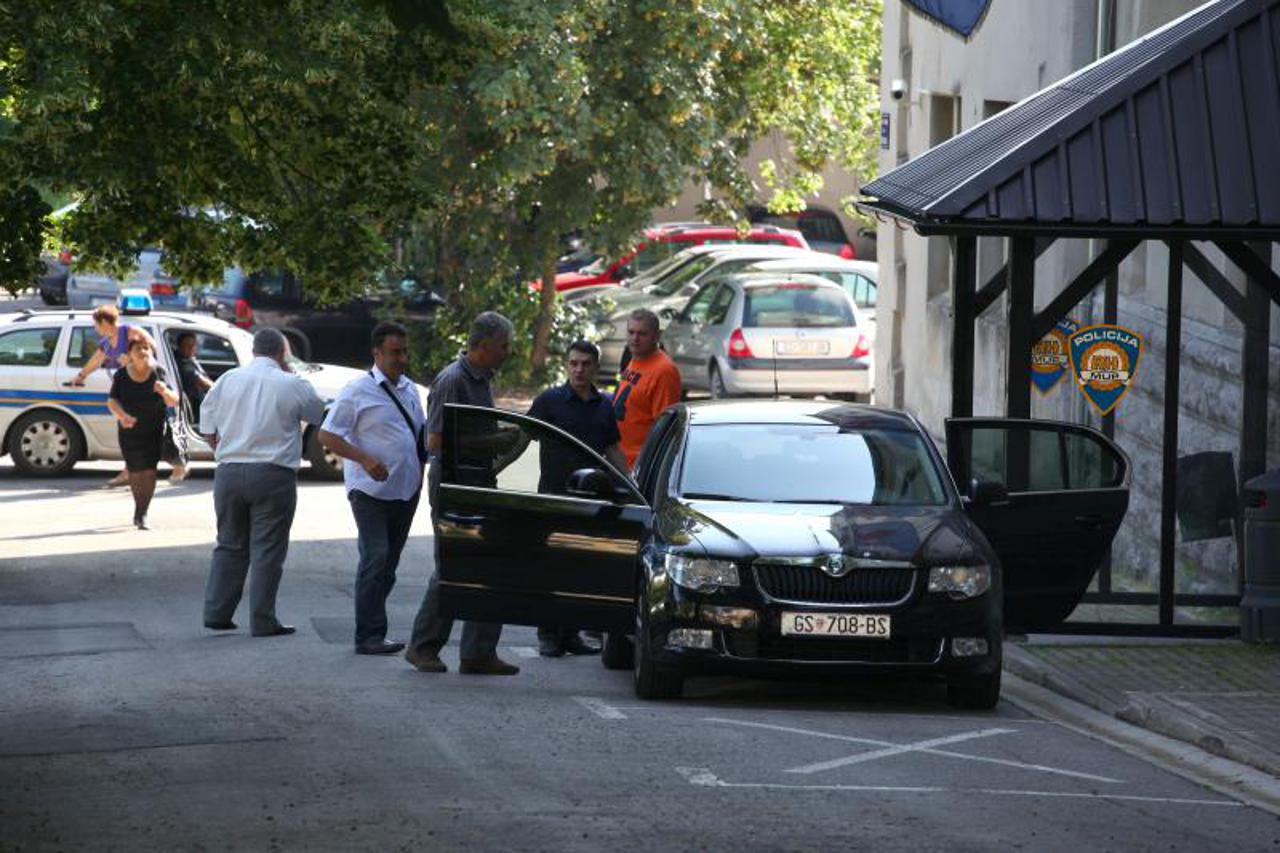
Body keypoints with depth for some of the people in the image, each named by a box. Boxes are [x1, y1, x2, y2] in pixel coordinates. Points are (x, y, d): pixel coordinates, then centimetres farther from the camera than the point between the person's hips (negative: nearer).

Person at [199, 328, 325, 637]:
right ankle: (262, 621, 0)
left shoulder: (227, 380, 5)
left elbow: (208, 430, 8)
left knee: (229, 545, 15)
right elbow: (319, 414, 11)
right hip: (273, 475, -4)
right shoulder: (292, 385, -6)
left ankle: (216, 612, 13)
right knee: (267, 550, 1)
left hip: (229, 472, 4)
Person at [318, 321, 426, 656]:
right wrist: (364, 459, -21)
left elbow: (422, 433, 28)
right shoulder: (358, 391, -8)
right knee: (376, 560, -14)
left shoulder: (410, 389, 14)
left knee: (389, 563, 10)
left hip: (405, 490, 7)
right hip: (370, 490, -7)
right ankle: (369, 636, -13)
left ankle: (372, 631, 17)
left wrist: (420, 469, 13)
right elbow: (326, 435, -10)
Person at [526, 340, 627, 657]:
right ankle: (548, 635, 3)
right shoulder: (549, 401, -3)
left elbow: (613, 451, 18)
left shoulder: (605, 405, 11)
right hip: (554, 495, -4)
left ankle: (570, 634, 14)